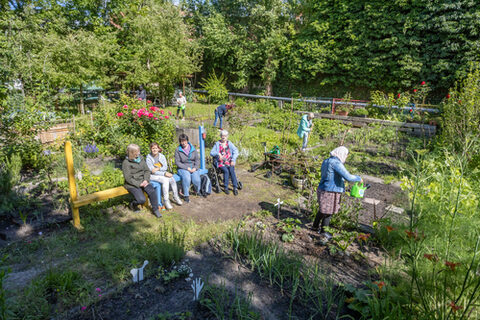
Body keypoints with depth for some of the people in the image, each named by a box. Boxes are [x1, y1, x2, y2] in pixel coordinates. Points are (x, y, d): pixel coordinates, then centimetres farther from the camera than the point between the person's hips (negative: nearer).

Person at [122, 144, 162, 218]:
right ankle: (132, 205, 12)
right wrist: (139, 184, -18)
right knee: (142, 199, -23)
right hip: (132, 184, -4)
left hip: (142, 181, 5)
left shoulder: (141, 159, 6)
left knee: (152, 191, -24)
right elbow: (128, 178, -12)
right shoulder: (126, 163, -10)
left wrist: (146, 180, -10)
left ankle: (155, 209, -9)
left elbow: (147, 170, 8)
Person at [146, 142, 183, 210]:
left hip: (162, 173, 5)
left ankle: (176, 197, -5)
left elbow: (165, 167, 0)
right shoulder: (148, 158, -9)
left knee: (172, 179, -24)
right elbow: (152, 171, -15)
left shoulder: (162, 156, 5)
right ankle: (166, 200, -25)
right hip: (153, 175, -4)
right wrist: (164, 173, -23)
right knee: (165, 180, -32)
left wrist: (158, 169, -21)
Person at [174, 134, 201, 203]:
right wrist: (187, 168, -13)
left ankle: (198, 191, 11)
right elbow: (177, 162, -6)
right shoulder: (177, 150, -2)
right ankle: (186, 195, -16)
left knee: (196, 179, -25)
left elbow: (197, 159, 7)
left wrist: (195, 168, -10)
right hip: (183, 169, -2)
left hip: (193, 168, 2)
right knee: (186, 177, -35)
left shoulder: (193, 148, 7)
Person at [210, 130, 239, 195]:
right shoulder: (217, 144, 12)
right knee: (226, 171, -29)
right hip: (221, 163, -1)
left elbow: (235, 151, 4)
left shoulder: (230, 143, 13)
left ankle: (235, 188, -25)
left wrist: (233, 160, -10)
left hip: (229, 162, 1)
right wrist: (218, 154, -15)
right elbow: (211, 153, 6)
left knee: (231, 170, -28)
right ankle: (226, 188, -18)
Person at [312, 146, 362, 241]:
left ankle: (315, 225, 40)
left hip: (322, 190, 9)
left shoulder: (326, 161, 9)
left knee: (323, 209, 25)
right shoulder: (336, 163, -20)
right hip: (331, 192, -9)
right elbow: (348, 177, -24)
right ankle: (323, 231, 21)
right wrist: (359, 178, -6)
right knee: (329, 211, 8)